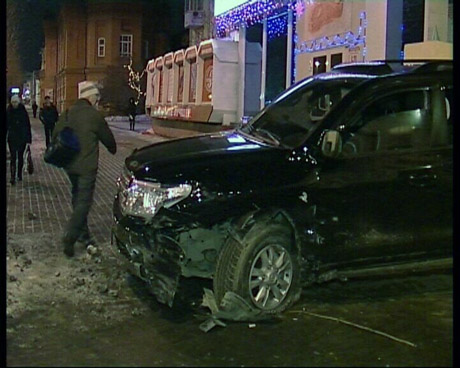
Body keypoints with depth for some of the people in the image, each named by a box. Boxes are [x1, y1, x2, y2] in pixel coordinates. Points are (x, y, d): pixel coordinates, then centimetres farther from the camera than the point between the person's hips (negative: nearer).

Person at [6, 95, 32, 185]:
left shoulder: (23, 111, -1)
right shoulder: (8, 111, 0)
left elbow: (27, 125, 1)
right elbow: (6, 125, 3)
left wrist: (29, 138, -2)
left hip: (22, 138, 1)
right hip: (12, 138, -1)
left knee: (20, 156, 11)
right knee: (13, 157, -8)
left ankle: (19, 174, 26)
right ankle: (13, 177, -11)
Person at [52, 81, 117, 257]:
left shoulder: (67, 114, 5)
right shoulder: (94, 115, -13)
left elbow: (56, 136, 11)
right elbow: (107, 137, 0)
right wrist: (113, 149, 22)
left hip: (69, 165, 7)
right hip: (86, 166, -7)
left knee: (78, 197, 20)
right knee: (84, 201, -4)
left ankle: (82, 233, 27)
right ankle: (69, 238, -13)